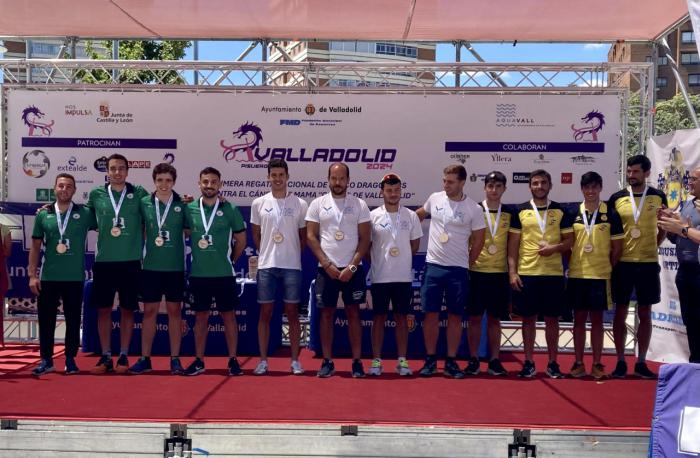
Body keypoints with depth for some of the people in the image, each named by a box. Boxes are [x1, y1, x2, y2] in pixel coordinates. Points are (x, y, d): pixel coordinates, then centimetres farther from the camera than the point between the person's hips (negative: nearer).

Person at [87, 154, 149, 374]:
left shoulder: (139, 193, 2)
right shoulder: (96, 194, 4)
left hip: (131, 261, -1)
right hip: (104, 260, 1)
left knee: (127, 309, 5)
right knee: (103, 309, 4)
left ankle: (123, 355, 15)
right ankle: (106, 356, 15)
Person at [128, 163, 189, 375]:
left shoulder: (182, 205, 0)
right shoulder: (144, 203, 1)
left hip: (175, 267, 0)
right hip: (150, 267, 1)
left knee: (174, 311, 6)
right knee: (149, 311, 7)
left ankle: (175, 359, 14)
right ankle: (145, 359, 15)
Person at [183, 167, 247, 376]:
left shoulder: (230, 209, -3)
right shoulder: (189, 209, 1)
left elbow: (241, 239, 5)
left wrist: (230, 260, 6)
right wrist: (199, 258, 7)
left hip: (224, 274, -1)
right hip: (198, 273, 2)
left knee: (228, 315, 4)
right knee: (200, 316, 10)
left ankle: (233, 360, 12)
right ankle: (199, 361, 18)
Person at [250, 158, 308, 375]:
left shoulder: (300, 204, 1)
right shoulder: (259, 203, 4)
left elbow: (304, 236, 8)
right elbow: (256, 235, 11)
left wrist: (293, 255, 4)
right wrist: (267, 254, 7)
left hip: (292, 266, -1)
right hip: (266, 266, 1)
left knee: (292, 313, 5)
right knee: (265, 313, 5)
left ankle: (295, 360, 12)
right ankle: (263, 360, 13)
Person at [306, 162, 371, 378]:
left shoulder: (359, 205, 2)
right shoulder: (317, 204, 3)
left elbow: (365, 239, -1)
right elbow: (311, 236, -1)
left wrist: (352, 266, -10)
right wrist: (327, 264, -9)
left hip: (352, 269, 0)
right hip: (326, 268, 1)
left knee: (353, 313, 3)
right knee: (326, 314, 5)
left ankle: (357, 362, 9)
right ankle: (327, 362, 13)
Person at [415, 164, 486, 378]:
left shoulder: (474, 209, -5)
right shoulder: (434, 199, 2)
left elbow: (478, 241, 2)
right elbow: (419, 214, 22)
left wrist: (466, 263, 4)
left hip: (458, 270, -2)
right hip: (433, 266, 2)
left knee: (455, 316, 5)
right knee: (431, 314, 3)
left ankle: (451, 362, 14)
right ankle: (430, 360, 15)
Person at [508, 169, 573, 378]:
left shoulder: (561, 211, 6)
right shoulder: (520, 211, 5)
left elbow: (570, 241, 6)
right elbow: (513, 244, 3)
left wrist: (555, 247, -14)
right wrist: (512, 272, -4)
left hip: (553, 273, 0)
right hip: (526, 273, 0)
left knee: (552, 319, 5)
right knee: (528, 318, 5)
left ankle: (553, 363, 16)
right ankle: (529, 363, 14)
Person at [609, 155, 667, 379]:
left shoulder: (658, 197, 2)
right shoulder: (617, 198, 1)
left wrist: (654, 246, 0)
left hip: (648, 263, 0)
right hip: (622, 263, 0)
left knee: (645, 313, 6)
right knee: (620, 312, 4)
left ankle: (641, 362, 16)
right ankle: (620, 361, 13)